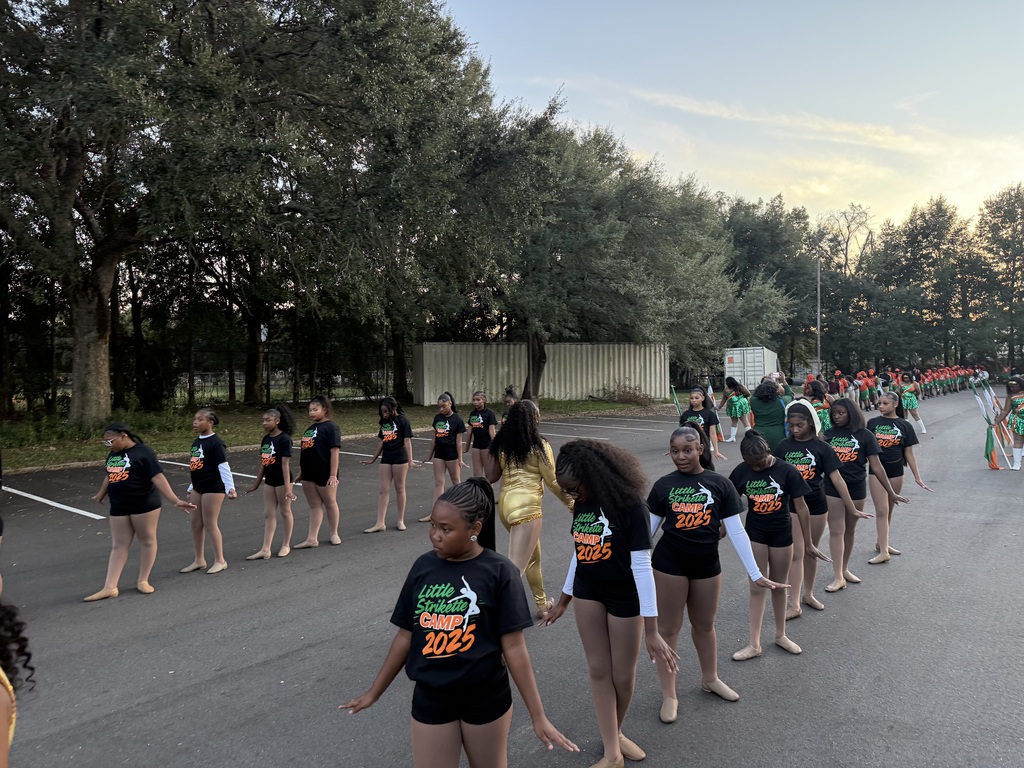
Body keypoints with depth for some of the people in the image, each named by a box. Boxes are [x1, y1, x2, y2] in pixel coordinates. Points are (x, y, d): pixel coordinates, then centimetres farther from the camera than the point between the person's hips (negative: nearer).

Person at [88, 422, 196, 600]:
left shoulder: (143, 451, -14)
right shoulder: (113, 454, 7)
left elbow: (158, 478, -18)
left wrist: (175, 501, -25)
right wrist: (101, 494, 41)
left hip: (144, 505, -6)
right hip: (118, 507, 6)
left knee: (147, 541, 5)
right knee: (119, 545, 7)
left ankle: (143, 581, 17)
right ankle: (110, 587, 9)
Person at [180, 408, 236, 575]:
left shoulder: (216, 442, -15)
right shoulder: (196, 442, 10)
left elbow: (224, 466, -22)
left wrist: (230, 487, -29)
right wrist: (191, 487, 22)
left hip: (213, 488, -9)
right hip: (198, 488, 9)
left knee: (210, 524, -3)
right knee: (195, 523, 12)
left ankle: (220, 561, 10)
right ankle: (199, 560, 24)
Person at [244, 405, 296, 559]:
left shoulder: (284, 439, -15)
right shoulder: (266, 439, 6)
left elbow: (285, 464, -19)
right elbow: (263, 462, 13)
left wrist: (288, 487, -20)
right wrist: (257, 482, 16)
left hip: (282, 481, -7)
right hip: (269, 481, 7)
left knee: (285, 512, 7)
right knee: (269, 514, 7)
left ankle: (286, 545, 21)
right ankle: (265, 550, 9)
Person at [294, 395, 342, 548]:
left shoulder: (330, 427, -11)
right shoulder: (310, 428, 13)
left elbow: (335, 452, -16)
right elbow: (303, 451, 17)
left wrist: (333, 475, -19)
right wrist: (301, 472, 17)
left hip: (324, 475, -7)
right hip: (309, 475, 7)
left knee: (330, 503, 9)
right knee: (314, 506, 9)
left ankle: (334, 534, 24)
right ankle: (312, 539, 10)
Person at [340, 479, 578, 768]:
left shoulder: (498, 572, -14)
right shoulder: (423, 567, -3)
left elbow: (514, 648, -11)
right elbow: (406, 636, 6)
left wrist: (538, 716, -10)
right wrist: (374, 692, 13)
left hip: (486, 699, -2)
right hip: (430, 699, 3)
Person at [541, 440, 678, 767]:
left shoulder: (630, 505, -23)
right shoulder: (582, 505, -4)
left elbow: (642, 566, -22)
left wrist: (651, 629, -22)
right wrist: (564, 600, 17)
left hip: (625, 598, -5)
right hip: (588, 594, 5)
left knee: (623, 675, 10)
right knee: (599, 670, 8)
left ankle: (616, 732, 38)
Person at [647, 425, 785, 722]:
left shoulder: (720, 484, -5)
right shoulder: (663, 485, -5)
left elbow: (736, 531, -3)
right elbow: (648, 530, 1)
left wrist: (756, 574, -5)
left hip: (707, 564, 1)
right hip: (669, 564, -1)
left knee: (704, 624, 20)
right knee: (668, 628, 6)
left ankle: (710, 679, 43)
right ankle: (669, 695, 22)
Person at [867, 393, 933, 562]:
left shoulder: (904, 425, 0)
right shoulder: (873, 423, -1)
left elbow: (909, 453, 4)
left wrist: (917, 477, 2)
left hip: (895, 471, 2)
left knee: (889, 510, 12)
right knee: (881, 511, -5)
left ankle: (881, 543, 27)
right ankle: (883, 551, -5)